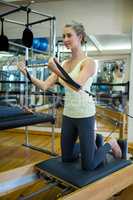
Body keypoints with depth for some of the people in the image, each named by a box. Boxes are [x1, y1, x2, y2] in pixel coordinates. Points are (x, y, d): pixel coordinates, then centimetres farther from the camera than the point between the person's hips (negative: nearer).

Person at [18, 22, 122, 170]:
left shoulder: (88, 62, -13)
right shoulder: (64, 64, 5)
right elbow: (44, 86, -1)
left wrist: (56, 71, -35)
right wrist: (28, 74, -14)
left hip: (84, 116, -6)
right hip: (68, 115, 6)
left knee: (88, 166, 2)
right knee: (66, 158, 18)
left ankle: (110, 144, 29)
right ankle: (90, 143, 43)